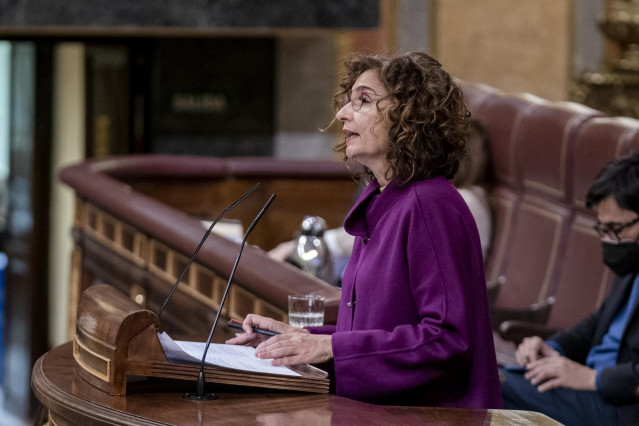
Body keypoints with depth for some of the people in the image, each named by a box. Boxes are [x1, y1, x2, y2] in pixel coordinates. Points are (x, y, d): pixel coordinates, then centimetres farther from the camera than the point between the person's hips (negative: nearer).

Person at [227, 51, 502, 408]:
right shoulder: (379, 203, 16)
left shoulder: (432, 205, -13)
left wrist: (332, 347, -18)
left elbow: (448, 338, -19)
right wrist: (306, 338, 10)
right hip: (380, 412, 8)